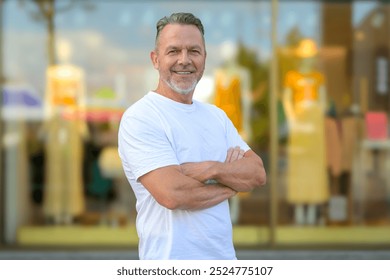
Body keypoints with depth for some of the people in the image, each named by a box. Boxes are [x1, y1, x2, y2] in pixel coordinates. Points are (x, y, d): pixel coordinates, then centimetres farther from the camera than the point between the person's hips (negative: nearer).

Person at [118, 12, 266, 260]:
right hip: (172, 263, -6)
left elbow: (258, 174, 1)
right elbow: (173, 193, -22)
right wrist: (232, 184, -7)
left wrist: (211, 169, -17)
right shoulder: (140, 118, -12)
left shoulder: (216, 115, 9)